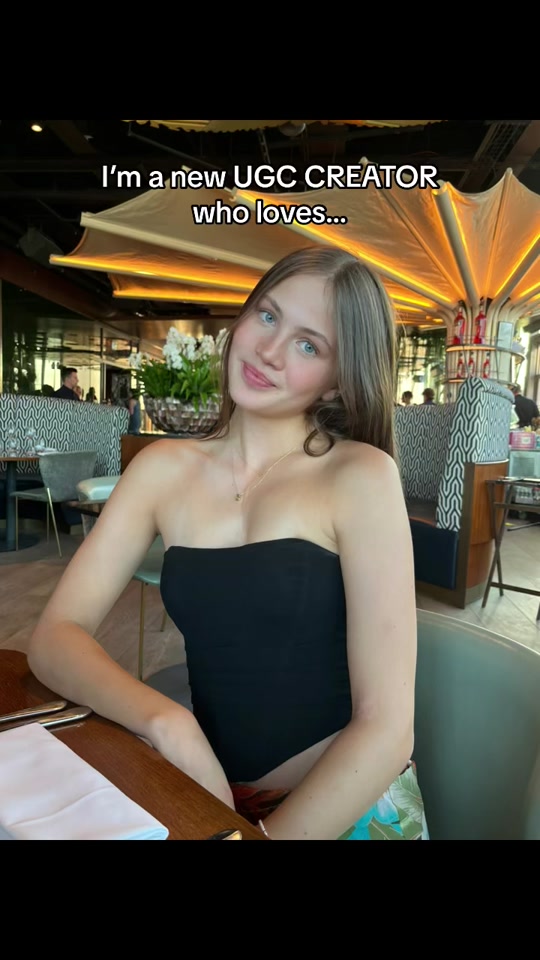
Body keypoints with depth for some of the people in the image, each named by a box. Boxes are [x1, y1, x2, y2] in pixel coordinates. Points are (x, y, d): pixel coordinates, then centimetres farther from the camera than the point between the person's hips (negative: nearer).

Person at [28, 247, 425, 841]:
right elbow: (55, 635, -6)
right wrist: (166, 722, -20)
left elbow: (386, 728, -16)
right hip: (209, 803, 3)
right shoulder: (163, 469, -3)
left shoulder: (359, 477, -14)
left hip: (347, 809, -3)